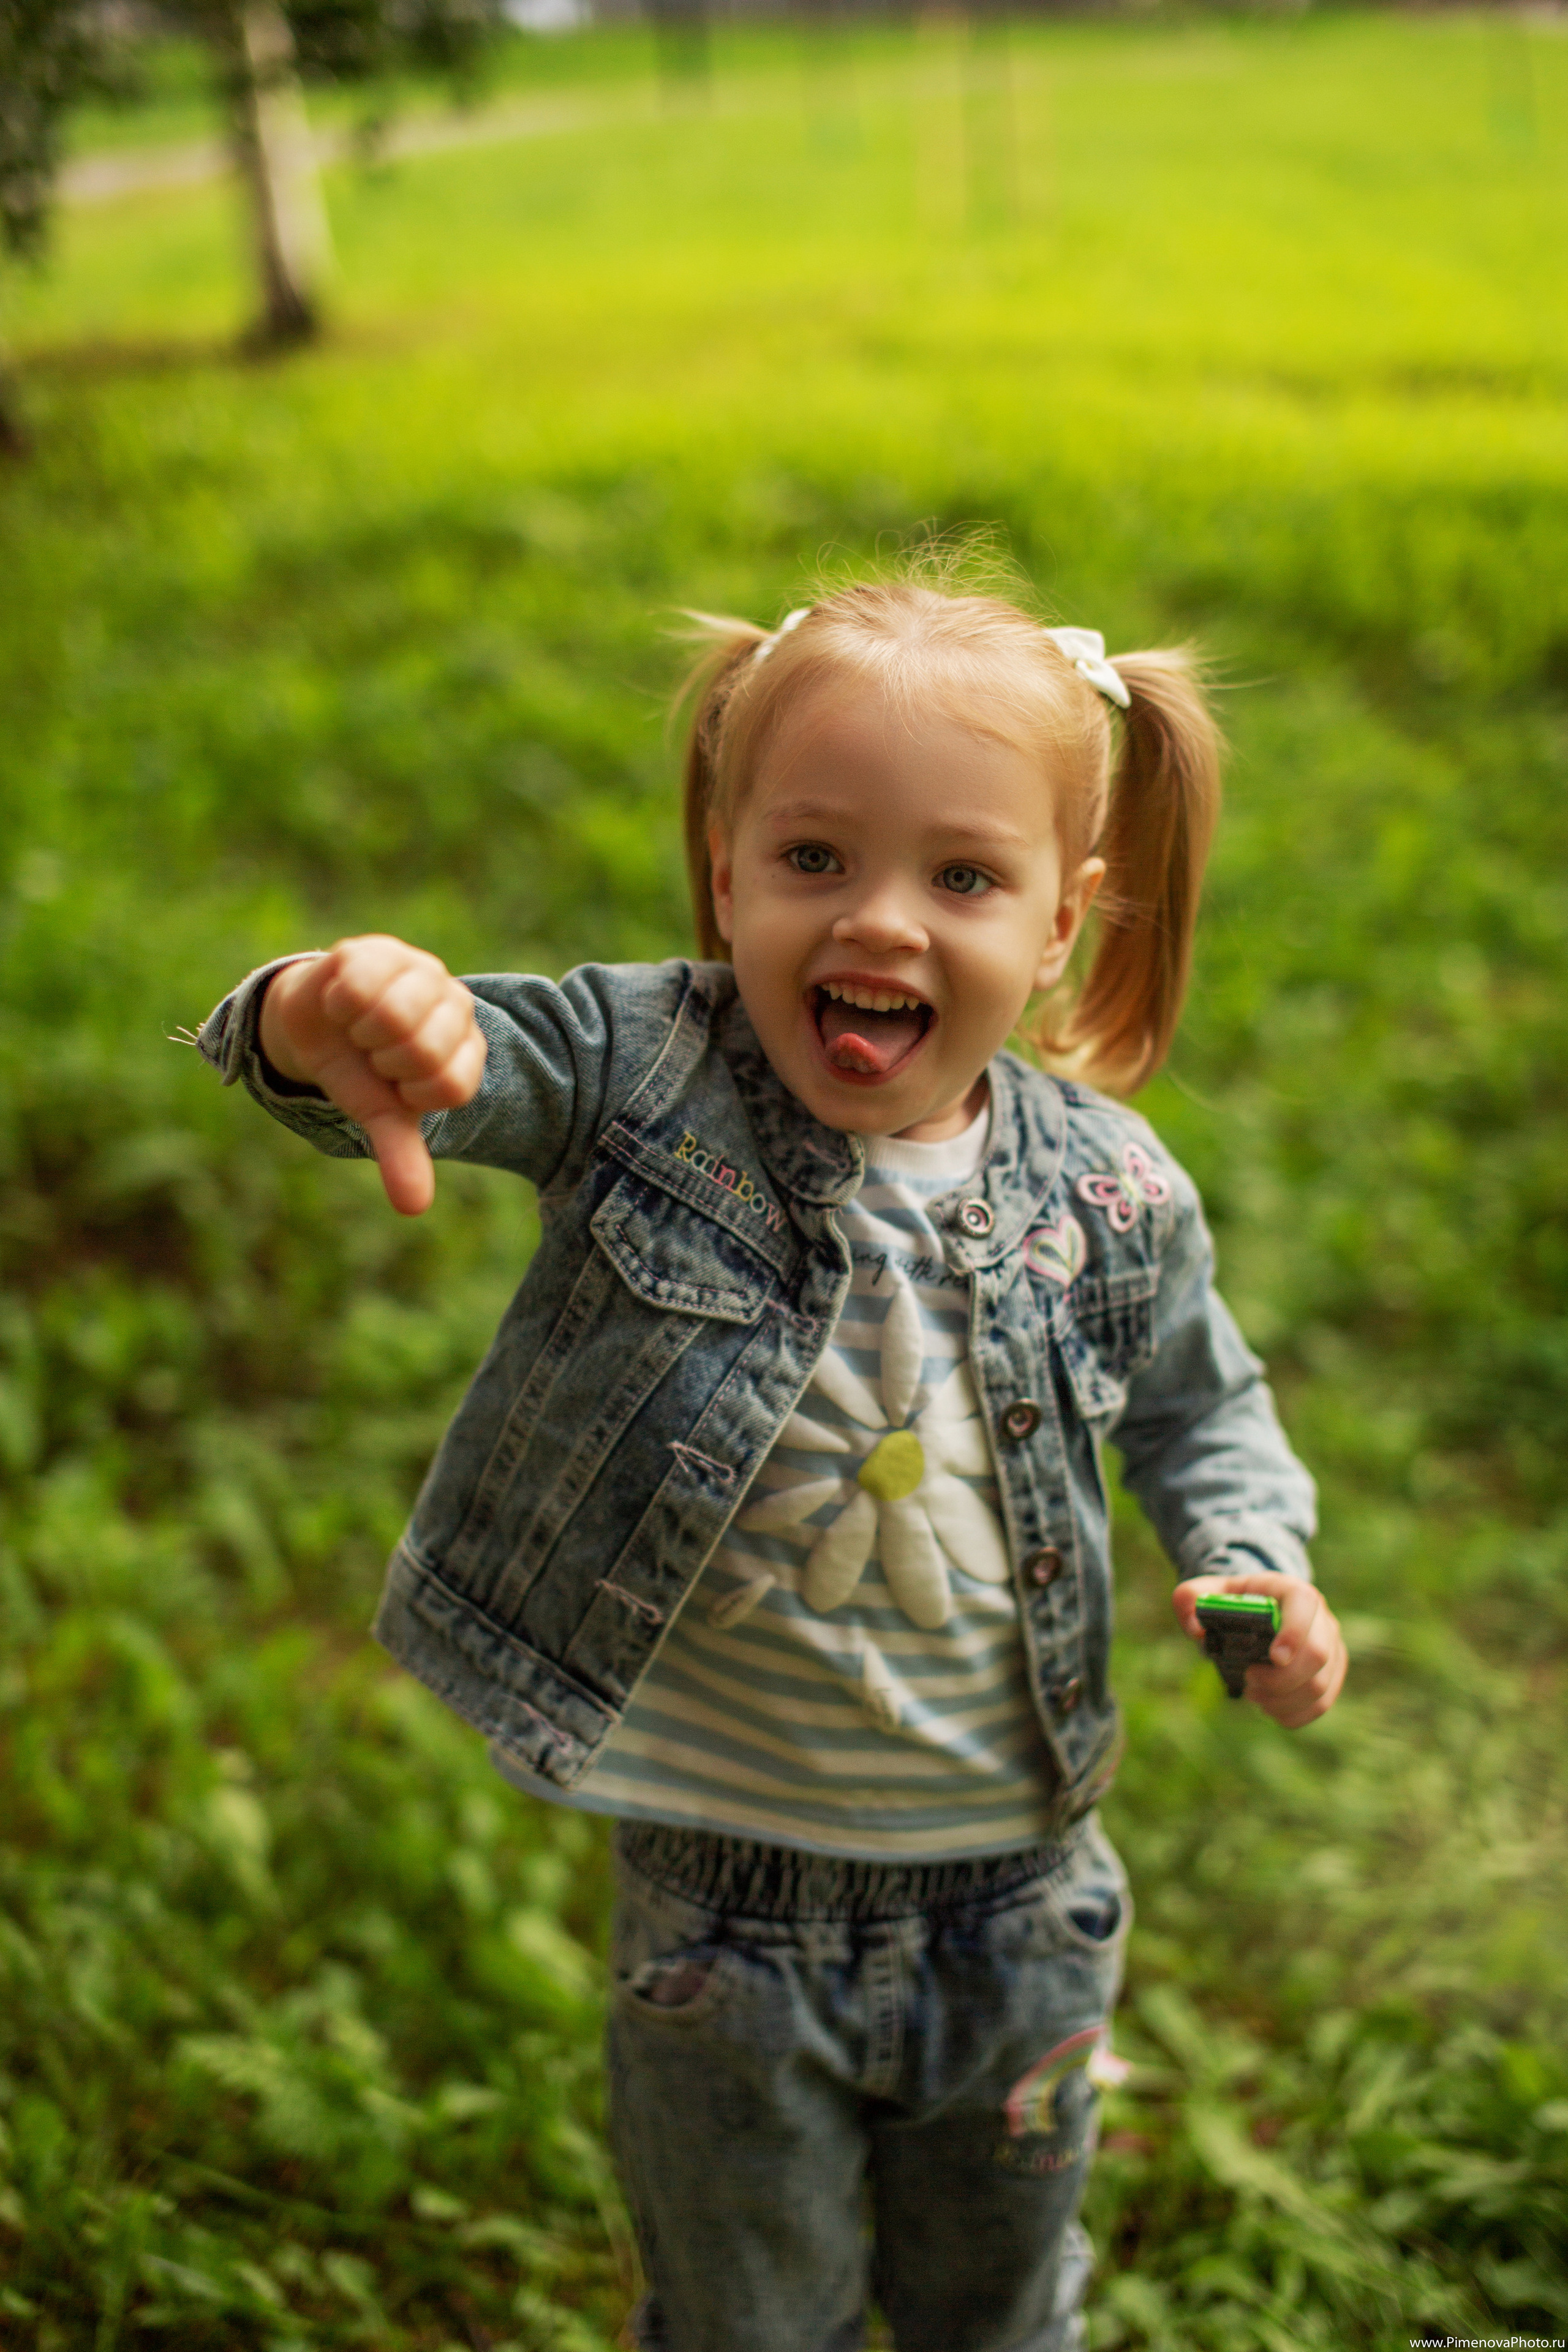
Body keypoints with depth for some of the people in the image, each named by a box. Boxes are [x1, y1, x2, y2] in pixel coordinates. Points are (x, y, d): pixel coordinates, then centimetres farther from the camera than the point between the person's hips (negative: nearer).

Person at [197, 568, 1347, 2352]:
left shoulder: (1110, 1198, -11)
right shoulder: (639, 1076, -16)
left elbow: (1199, 1403, 7)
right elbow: (450, 1056, -31)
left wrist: (1255, 1561, -11)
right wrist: (326, 1022, -54)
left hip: (1020, 1899, 2)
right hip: (730, 1902, -2)